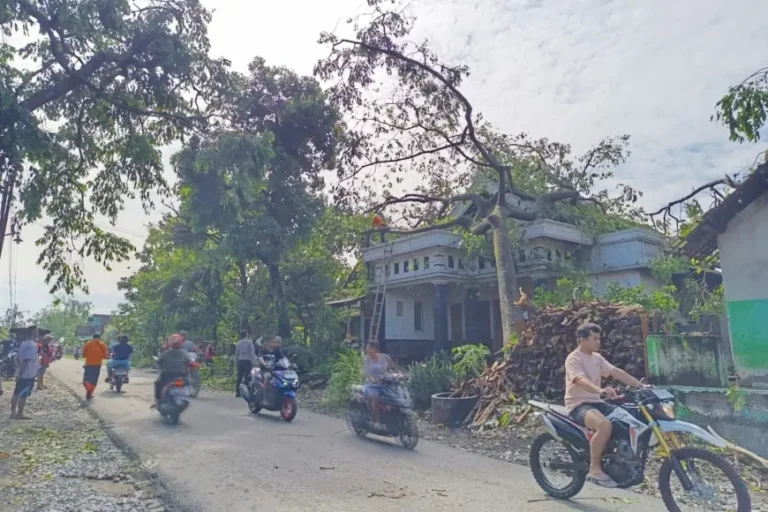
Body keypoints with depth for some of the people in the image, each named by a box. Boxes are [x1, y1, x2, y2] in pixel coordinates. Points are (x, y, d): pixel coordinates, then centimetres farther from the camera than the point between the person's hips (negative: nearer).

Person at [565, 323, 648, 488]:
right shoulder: (573, 359, -14)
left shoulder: (597, 358, 13)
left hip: (596, 402, 8)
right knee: (604, 425, -35)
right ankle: (594, 469, -21)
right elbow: (581, 380, -32)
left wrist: (640, 385, -6)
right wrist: (600, 390, -50)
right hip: (578, 404, -8)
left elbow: (617, 372, 6)